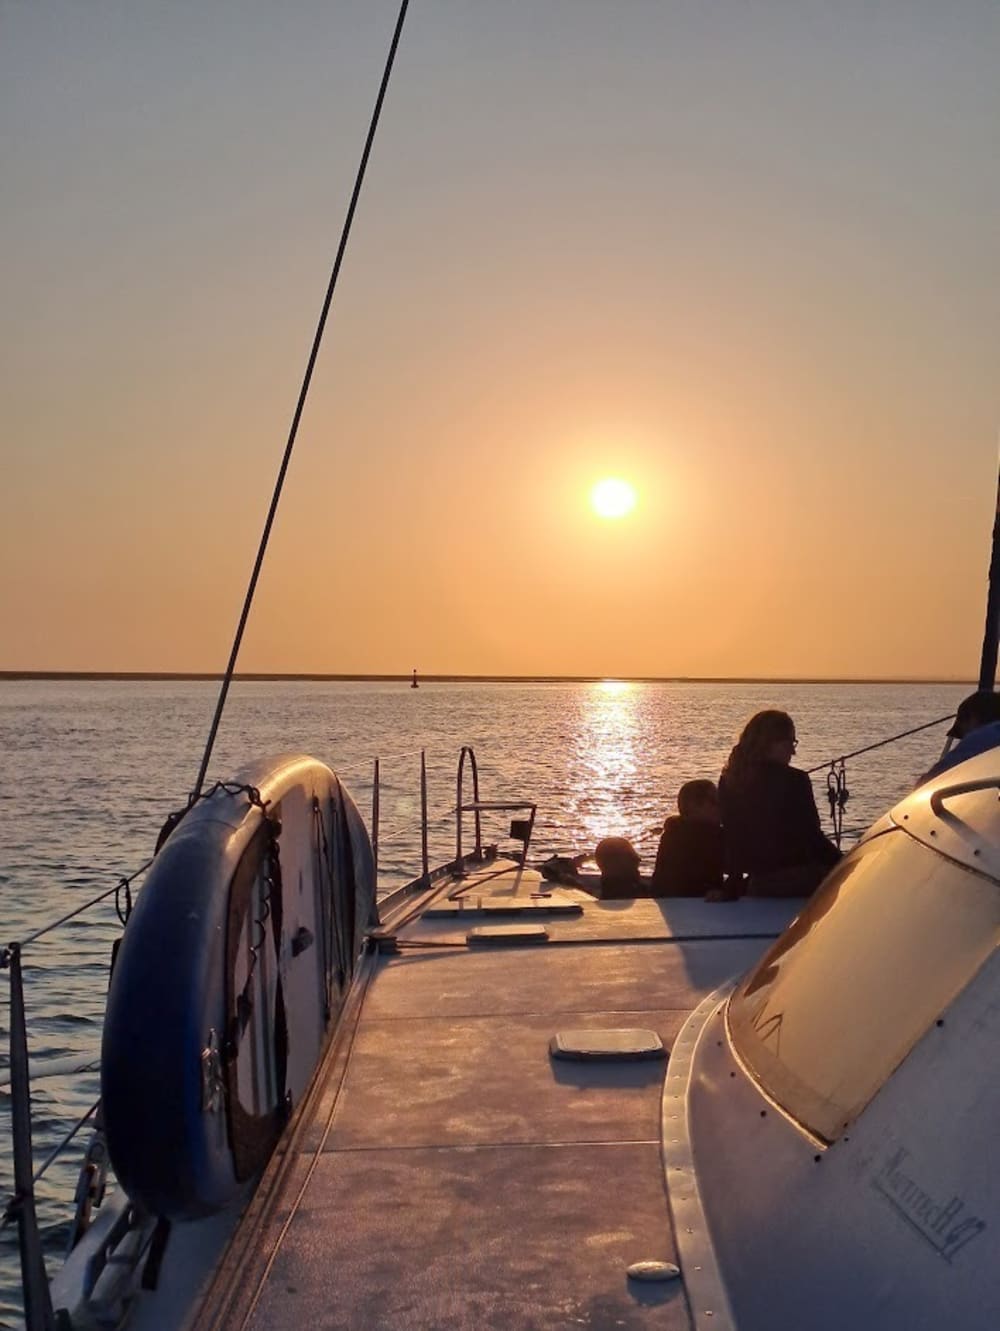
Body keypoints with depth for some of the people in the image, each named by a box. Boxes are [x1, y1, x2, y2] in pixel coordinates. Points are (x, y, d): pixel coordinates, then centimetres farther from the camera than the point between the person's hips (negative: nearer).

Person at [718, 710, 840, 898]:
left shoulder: (728, 781, 2)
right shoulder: (794, 780, -15)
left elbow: (731, 836, 10)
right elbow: (812, 836, -13)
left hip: (757, 882, 7)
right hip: (799, 879, -7)